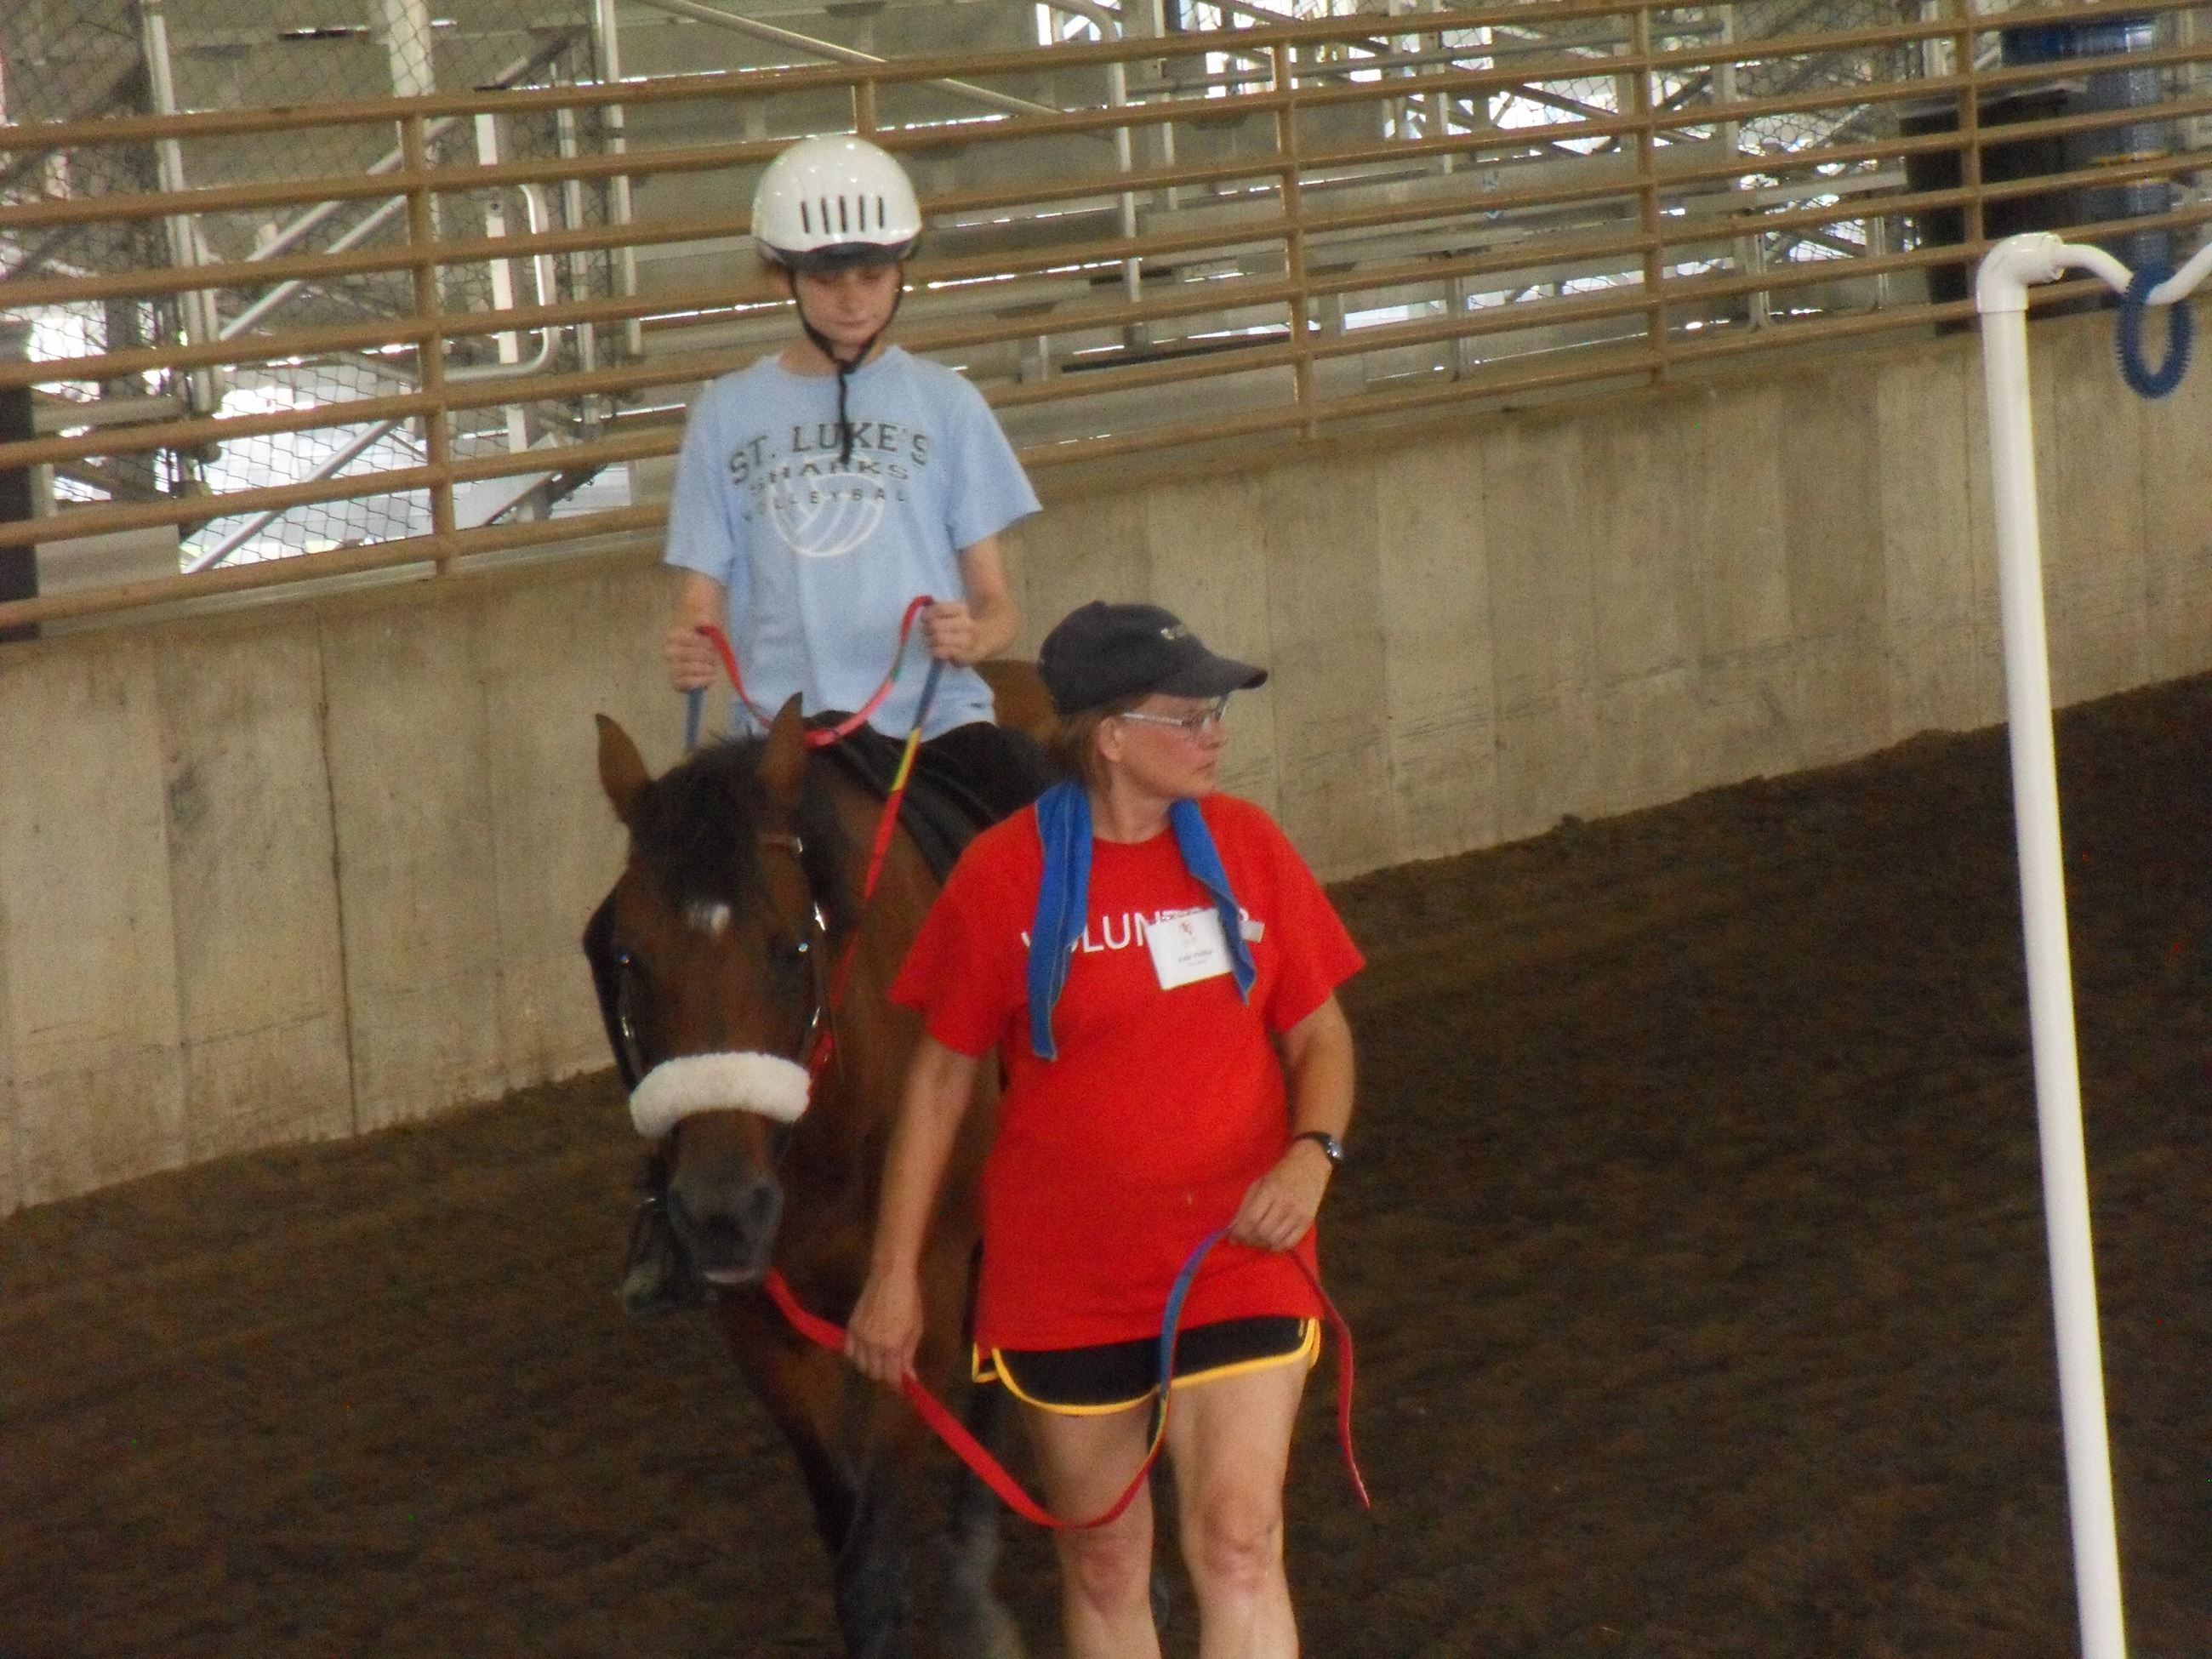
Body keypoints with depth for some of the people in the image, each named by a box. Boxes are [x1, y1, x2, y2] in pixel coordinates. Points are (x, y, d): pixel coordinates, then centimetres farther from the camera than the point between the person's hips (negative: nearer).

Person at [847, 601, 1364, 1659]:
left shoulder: (1247, 847, -2)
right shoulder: (1005, 875, -9)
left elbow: (1319, 1033, 7)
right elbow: (942, 1076, 0)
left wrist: (1311, 1154, -14)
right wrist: (894, 1273, 1)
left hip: (1237, 1262, 1)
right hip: (1064, 1281, -1)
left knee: (1238, 1544, -11)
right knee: (1105, 1568, 10)